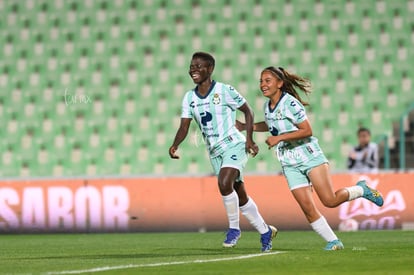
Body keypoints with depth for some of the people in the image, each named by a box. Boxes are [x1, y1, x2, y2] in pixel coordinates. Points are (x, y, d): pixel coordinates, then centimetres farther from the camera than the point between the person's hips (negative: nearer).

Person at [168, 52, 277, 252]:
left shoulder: (224, 91, -10)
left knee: (224, 184, -27)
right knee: (240, 197, 10)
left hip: (234, 146, -6)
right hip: (215, 152, 6)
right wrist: (175, 146, -19)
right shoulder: (189, 98, 4)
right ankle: (265, 231, 25)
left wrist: (249, 138, -11)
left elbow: (247, 111, -1)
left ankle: (234, 228, -9)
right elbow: (184, 126, 0)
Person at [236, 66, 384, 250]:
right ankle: (333, 241, 4)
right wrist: (245, 126, 17)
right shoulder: (267, 106, 8)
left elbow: (307, 130, -20)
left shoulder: (290, 103, -16)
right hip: (290, 164, 6)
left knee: (330, 200, -13)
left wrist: (279, 138, -24)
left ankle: (361, 190, 14)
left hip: (309, 157, -6)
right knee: (307, 208, -6)